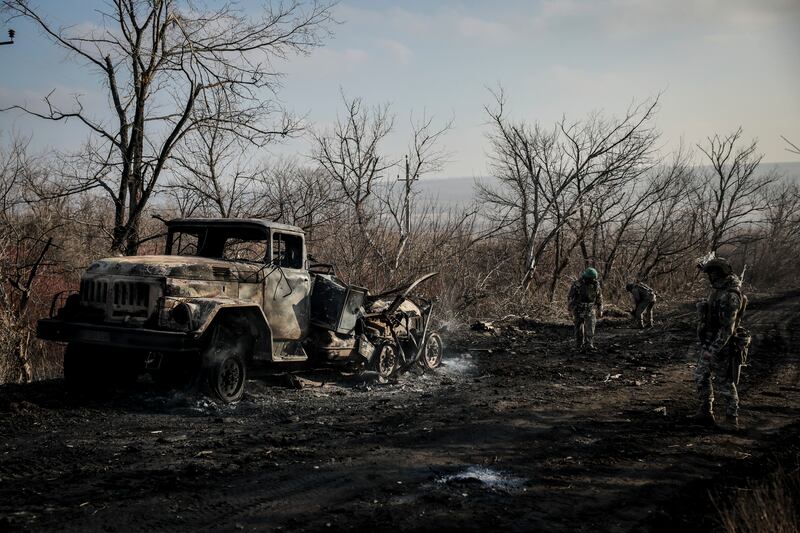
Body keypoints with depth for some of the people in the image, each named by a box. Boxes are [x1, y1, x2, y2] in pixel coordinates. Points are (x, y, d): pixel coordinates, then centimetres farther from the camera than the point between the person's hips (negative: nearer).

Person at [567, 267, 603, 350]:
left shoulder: (596, 284, -8)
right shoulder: (577, 284, -20)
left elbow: (599, 297, 5)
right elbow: (570, 297, -11)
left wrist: (600, 310, 4)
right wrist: (570, 310, -8)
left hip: (589, 309, 2)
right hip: (578, 309, -2)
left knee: (590, 326, -12)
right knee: (579, 328, 3)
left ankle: (589, 344, -13)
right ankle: (580, 345, 17)